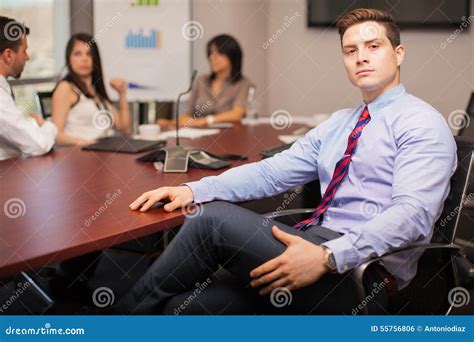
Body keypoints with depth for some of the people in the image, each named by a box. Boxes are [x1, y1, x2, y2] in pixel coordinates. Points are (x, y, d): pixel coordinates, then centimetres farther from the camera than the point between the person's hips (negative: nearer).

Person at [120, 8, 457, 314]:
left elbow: (412, 213, -18)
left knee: (217, 218, -19)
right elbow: (272, 171, 14)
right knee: (181, 305, -14)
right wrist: (193, 190, 0)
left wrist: (326, 256, -29)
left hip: (363, 275, -7)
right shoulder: (338, 123, 21)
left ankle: (131, 309, -4)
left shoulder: (422, 123, -3)